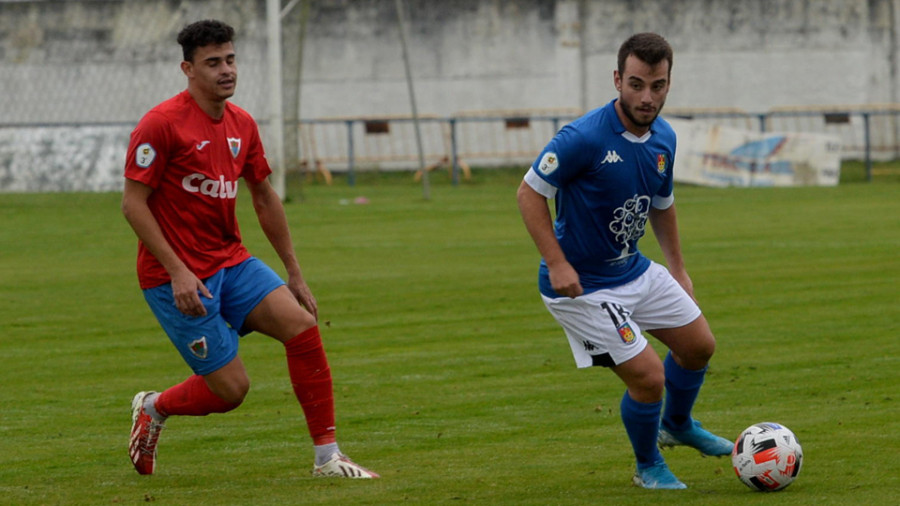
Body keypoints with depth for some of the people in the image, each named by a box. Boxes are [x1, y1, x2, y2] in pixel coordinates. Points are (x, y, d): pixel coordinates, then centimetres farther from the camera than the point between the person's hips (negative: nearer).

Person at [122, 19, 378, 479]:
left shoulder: (242, 124, 7)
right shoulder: (161, 124, -14)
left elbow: (264, 198, 18)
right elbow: (132, 203, -14)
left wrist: (294, 273, 17)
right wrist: (177, 271, -20)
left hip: (231, 261, 7)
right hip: (177, 278, -7)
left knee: (302, 326, -13)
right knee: (230, 387, -8)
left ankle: (327, 458, -5)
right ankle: (153, 408, 24)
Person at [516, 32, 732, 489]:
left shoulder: (663, 139, -2)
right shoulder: (584, 138, -26)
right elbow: (529, 193, -19)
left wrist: (677, 269, 19)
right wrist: (557, 264, -25)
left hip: (635, 271, 8)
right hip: (582, 286, -8)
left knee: (699, 345, 16)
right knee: (648, 377, -11)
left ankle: (677, 425, 44)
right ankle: (648, 466, 17)